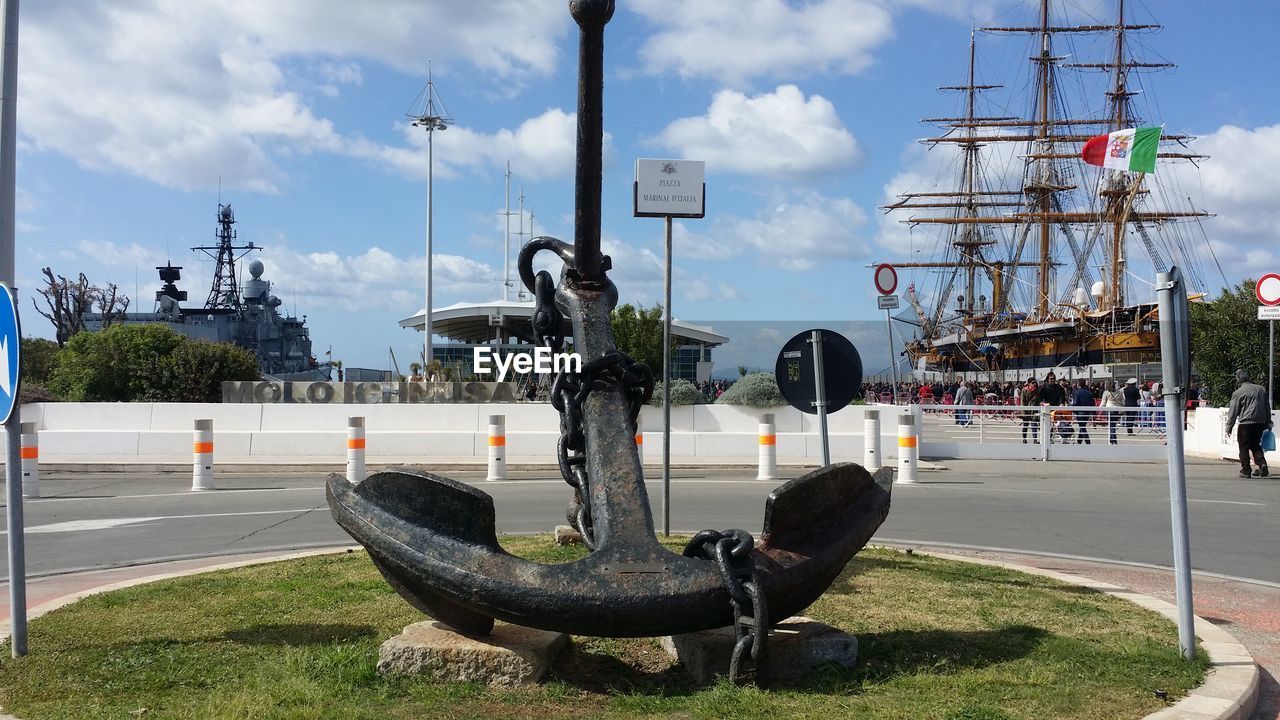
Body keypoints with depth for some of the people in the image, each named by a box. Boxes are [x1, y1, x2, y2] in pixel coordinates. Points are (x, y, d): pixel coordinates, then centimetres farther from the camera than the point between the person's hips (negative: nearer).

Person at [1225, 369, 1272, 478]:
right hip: (1260, 423, 5)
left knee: (1244, 448, 3)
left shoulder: (1238, 393, -6)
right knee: (1256, 445, 17)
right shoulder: (1261, 389, 10)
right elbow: (1267, 407, 17)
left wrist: (1229, 426, 2)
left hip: (1246, 423, -5)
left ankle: (1245, 471, 3)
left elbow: (1233, 412, -4)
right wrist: (1268, 423, 24)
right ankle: (1262, 464, -1)